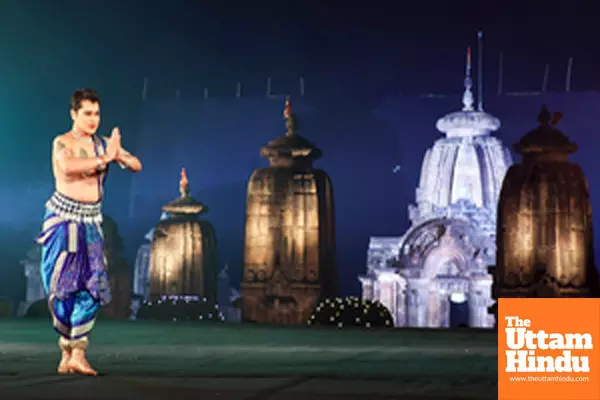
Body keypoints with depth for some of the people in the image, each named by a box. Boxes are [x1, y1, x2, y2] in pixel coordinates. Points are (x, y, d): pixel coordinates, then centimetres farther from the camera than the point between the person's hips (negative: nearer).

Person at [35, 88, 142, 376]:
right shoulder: (63, 143, -7)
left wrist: (122, 157, -14)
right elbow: (67, 167, -29)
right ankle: (69, 350, 10)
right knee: (62, 287, -4)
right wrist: (105, 158, -26)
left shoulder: (104, 145, 10)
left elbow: (137, 166, 8)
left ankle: (75, 354, -4)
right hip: (63, 219, -5)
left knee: (93, 288, -6)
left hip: (91, 222, 5)